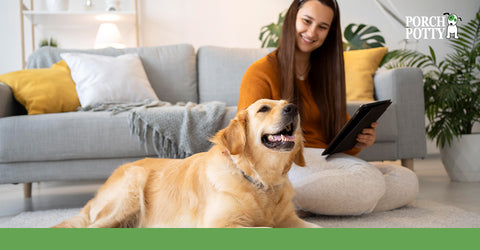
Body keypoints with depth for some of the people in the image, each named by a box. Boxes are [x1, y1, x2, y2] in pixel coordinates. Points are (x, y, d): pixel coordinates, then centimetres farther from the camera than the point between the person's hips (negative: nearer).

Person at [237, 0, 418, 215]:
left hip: (327, 159, 8)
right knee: (369, 181, -31)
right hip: (286, 161, -8)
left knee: (407, 180, -12)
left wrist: (357, 141, -3)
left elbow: (342, 126, 21)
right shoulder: (261, 72, 1)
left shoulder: (326, 72, 22)